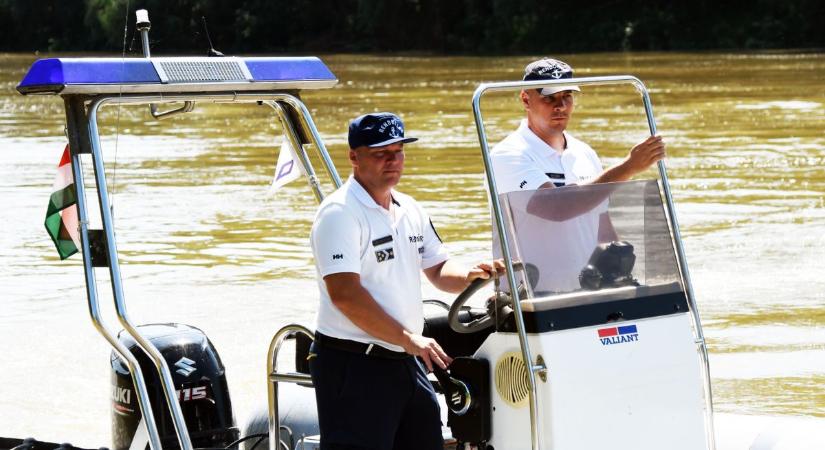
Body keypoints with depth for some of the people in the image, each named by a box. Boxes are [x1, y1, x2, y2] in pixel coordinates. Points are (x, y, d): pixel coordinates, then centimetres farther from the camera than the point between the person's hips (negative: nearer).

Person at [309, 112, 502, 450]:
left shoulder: (410, 210, 14)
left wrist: (469, 276, -2)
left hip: (405, 362, 8)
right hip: (354, 367, -8)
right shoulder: (340, 213, -13)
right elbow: (345, 293, -21)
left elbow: (438, 269, 22)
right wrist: (409, 339, -21)